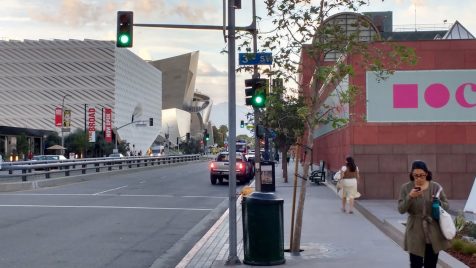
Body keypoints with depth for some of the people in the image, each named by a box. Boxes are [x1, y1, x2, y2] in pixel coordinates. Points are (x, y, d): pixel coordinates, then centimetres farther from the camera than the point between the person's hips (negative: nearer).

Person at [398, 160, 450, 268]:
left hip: (434, 232, 1)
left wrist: (438, 202, -18)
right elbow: (401, 210, -9)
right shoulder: (406, 188, -4)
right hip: (415, 233, -1)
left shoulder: (436, 187, -1)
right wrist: (410, 197, -24)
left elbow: (446, 206, 3)